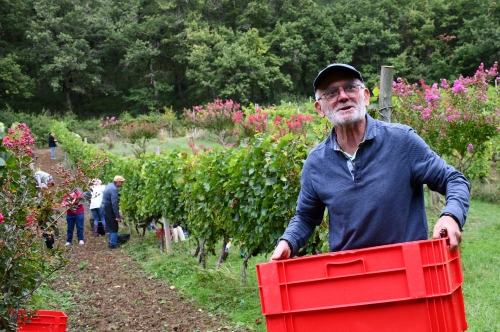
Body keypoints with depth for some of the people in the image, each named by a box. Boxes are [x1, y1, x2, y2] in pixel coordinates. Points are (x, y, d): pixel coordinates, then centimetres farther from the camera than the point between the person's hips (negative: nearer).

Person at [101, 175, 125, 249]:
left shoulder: (109, 186, 11)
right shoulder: (114, 189, -21)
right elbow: (114, 203, -24)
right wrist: (117, 216, -22)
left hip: (105, 208, 10)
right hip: (109, 209, -10)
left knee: (111, 227, 18)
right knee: (114, 227, -1)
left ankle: (112, 242, 26)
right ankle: (113, 244, 2)